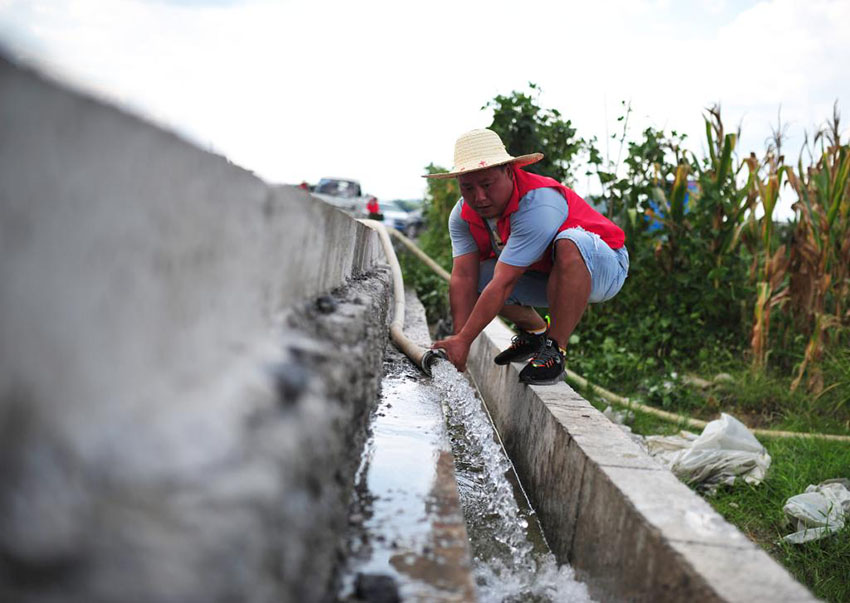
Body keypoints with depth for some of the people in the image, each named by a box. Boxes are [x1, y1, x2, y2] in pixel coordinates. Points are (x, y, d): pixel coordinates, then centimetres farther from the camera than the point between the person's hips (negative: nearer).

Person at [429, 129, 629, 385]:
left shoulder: (538, 204, -33)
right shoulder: (463, 215, -9)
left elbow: (504, 284, -35)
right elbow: (464, 278, -17)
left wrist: (463, 341, -33)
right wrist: (457, 339, -27)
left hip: (602, 269, -7)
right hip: (546, 276, 7)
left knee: (569, 244, -39)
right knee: (473, 273, -8)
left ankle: (554, 349, -24)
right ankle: (534, 330, 15)